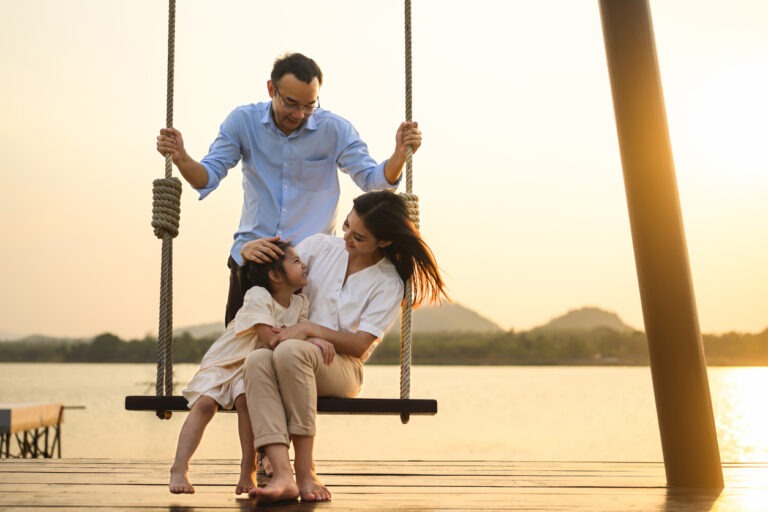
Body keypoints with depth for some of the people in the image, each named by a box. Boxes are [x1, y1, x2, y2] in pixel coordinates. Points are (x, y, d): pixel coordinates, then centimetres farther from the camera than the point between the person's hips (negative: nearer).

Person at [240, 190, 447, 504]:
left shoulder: (389, 284, -1)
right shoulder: (321, 247, 7)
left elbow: (360, 345, -8)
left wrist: (309, 329, -19)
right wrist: (250, 251, -8)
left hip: (342, 368, -3)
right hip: (298, 357, 3)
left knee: (290, 351, -37)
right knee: (256, 360, -33)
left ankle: (306, 471, -32)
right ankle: (282, 476, -43)